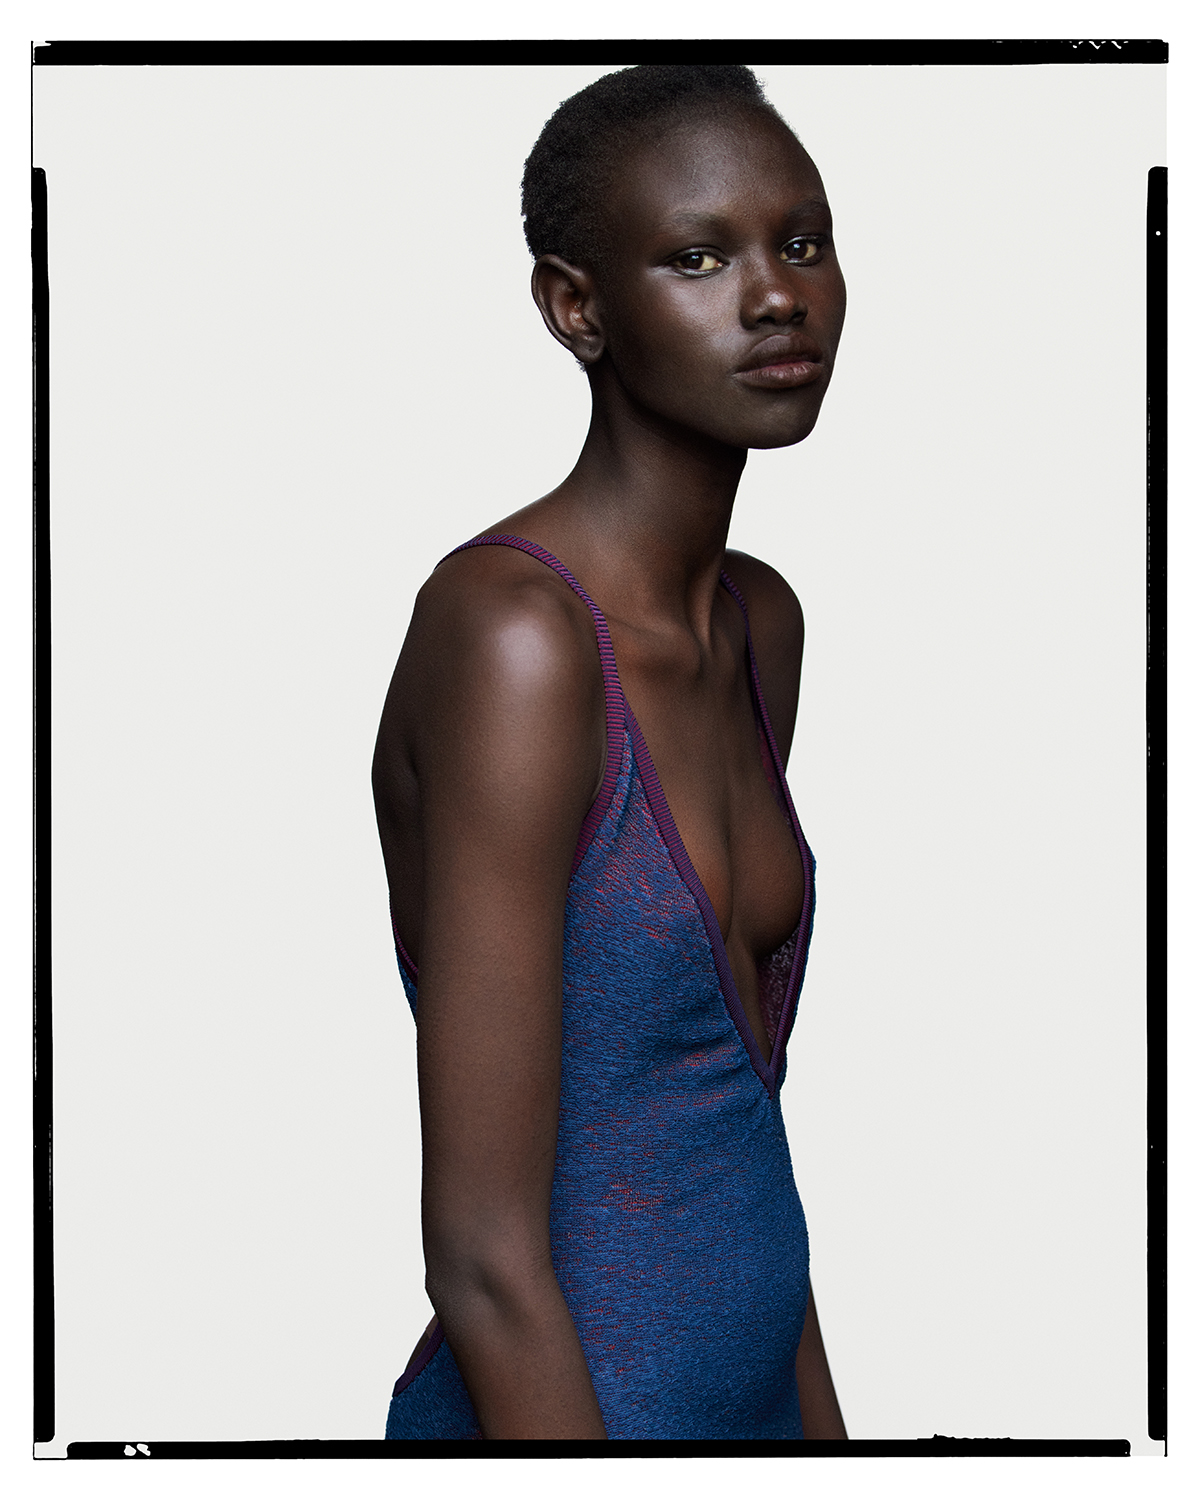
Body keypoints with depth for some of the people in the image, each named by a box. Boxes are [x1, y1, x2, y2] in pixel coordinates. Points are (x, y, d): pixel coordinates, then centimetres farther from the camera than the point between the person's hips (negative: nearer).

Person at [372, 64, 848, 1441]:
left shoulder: (762, 625, 4)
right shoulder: (509, 634, -21)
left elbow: (736, 1125, 11)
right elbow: (484, 1257, -22)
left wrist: (822, 1432, 12)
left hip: (752, 1393, 7)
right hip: (557, 1425, -7)